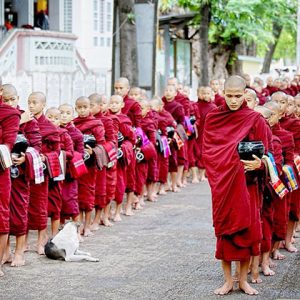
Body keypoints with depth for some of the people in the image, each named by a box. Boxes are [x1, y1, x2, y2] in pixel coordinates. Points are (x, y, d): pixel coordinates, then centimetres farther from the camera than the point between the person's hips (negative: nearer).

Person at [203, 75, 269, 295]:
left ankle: (243, 280, 15)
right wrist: (217, 173, -12)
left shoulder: (255, 119, -2)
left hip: (246, 183, -1)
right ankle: (228, 281, 13)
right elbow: (207, 152, 4)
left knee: (246, 228, 1)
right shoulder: (213, 118, 3)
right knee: (224, 230, 2)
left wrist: (257, 163, -24)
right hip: (222, 183, 1)